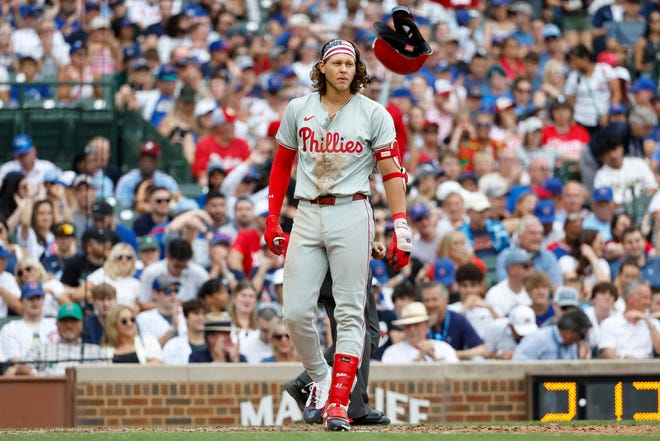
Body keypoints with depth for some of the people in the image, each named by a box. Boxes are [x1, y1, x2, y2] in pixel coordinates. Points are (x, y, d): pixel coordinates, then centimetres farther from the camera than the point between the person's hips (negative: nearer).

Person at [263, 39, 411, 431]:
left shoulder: (374, 114, 2)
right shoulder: (299, 110, 9)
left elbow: (392, 172, -1)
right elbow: (282, 166, 16)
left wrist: (402, 228, -9)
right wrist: (272, 219, 12)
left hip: (351, 216, -2)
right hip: (307, 217, 2)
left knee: (350, 313, -6)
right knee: (296, 312, -4)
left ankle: (338, 403, -6)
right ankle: (320, 378, 21)